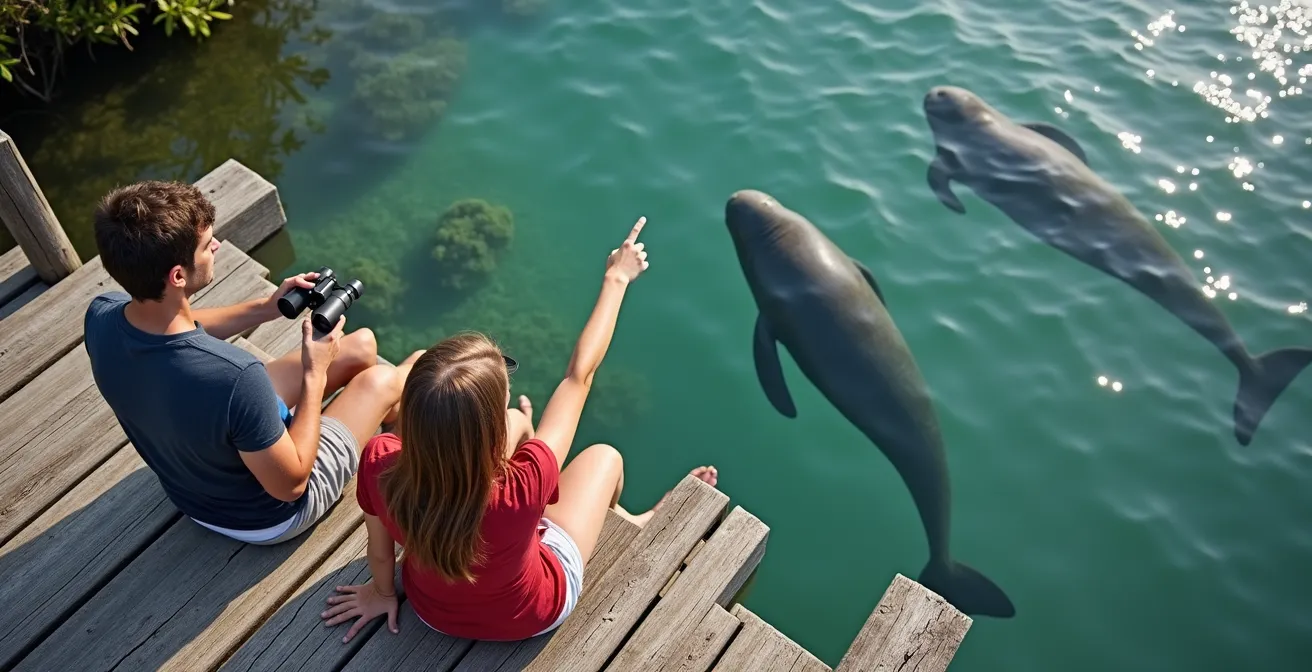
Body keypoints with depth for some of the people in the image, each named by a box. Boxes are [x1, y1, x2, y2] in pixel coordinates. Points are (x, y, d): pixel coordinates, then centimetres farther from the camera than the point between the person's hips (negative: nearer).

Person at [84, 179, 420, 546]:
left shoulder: (100, 316, -21)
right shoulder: (234, 376, -45)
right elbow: (290, 484, -28)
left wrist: (264, 309, -2)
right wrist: (315, 374, -21)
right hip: (265, 517, -6)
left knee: (360, 345, 16)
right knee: (381, 380, 11)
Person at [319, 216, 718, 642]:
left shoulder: (379, 464, -38)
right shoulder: (519, 492, -46)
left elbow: (380, 546, -14)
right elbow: (579, 375, -32)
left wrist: (382, 591, 9)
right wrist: (616, 278, -18)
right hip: (527, 617, -3)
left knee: (517, 422, 17)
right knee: (605, 456, 17)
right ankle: (624, 521, 54)